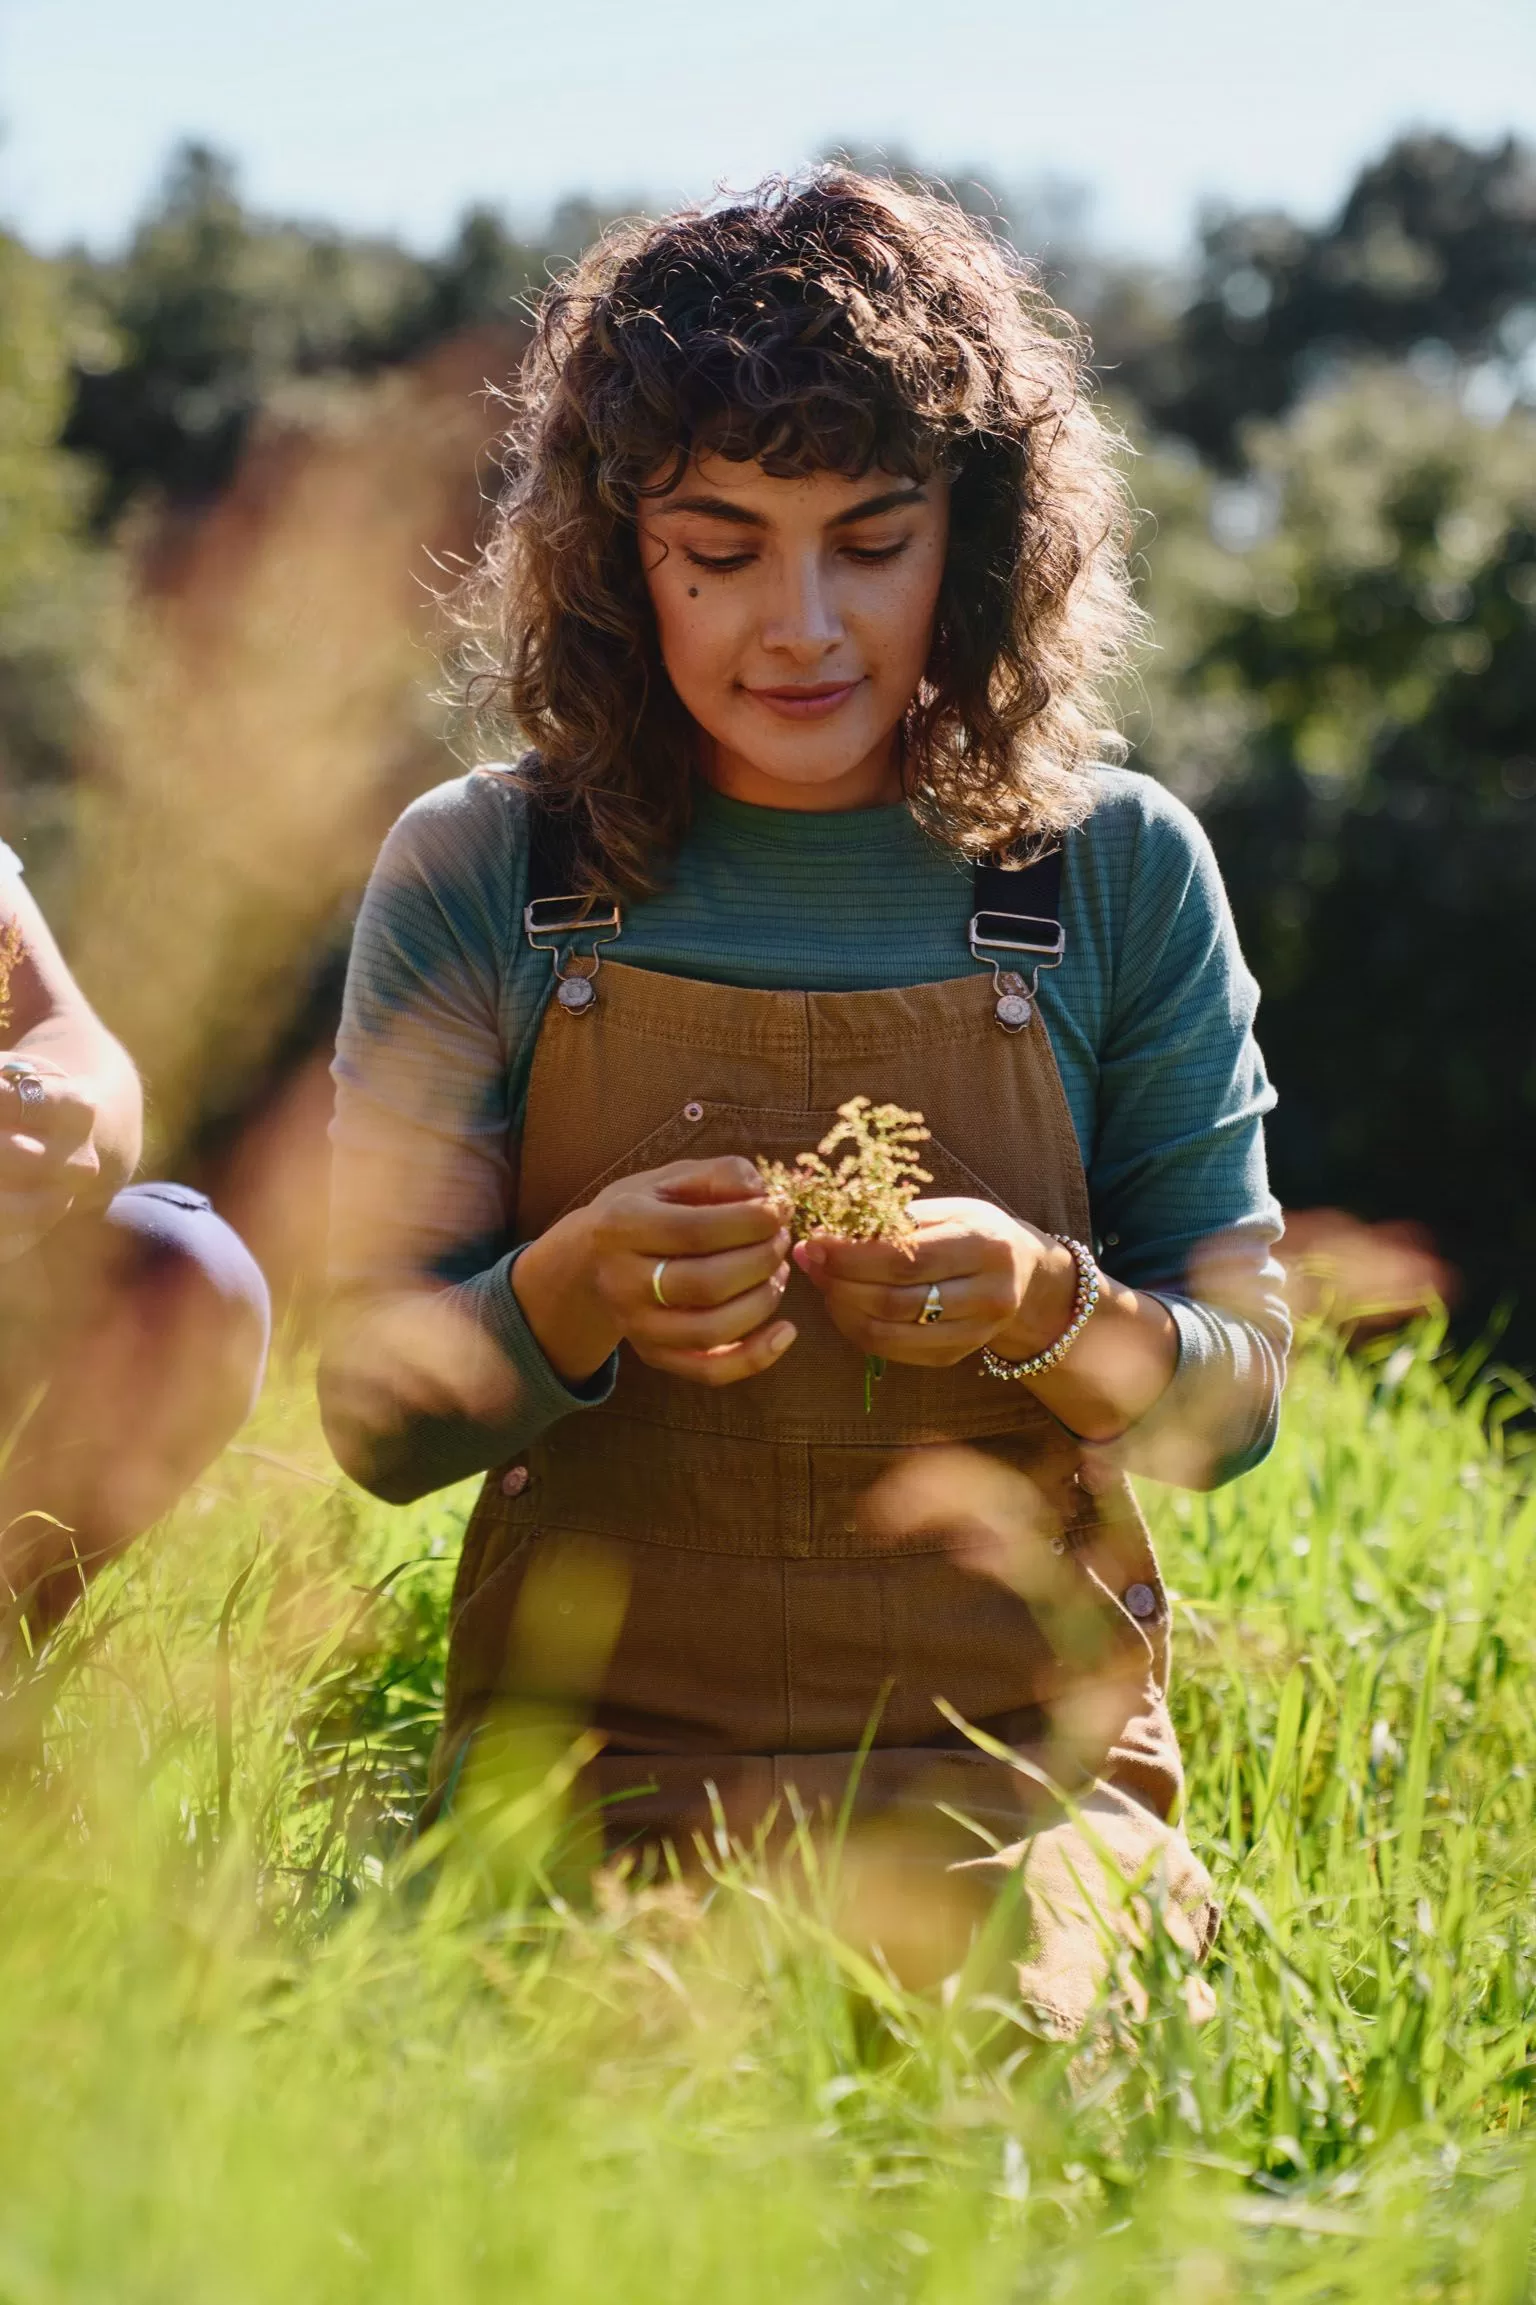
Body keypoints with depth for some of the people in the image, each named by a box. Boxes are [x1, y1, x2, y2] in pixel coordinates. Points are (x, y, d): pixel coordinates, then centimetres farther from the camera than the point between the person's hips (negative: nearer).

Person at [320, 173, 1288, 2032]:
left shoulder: (1119, 872, 2)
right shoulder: (477, 876, 0)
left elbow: (1237, 1396, 6)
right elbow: (375, 1421, 1)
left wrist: (1045, 1306, -17)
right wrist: (577, 1292, -21)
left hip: (1022, 1772, 1)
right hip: (592, 1771, 0)